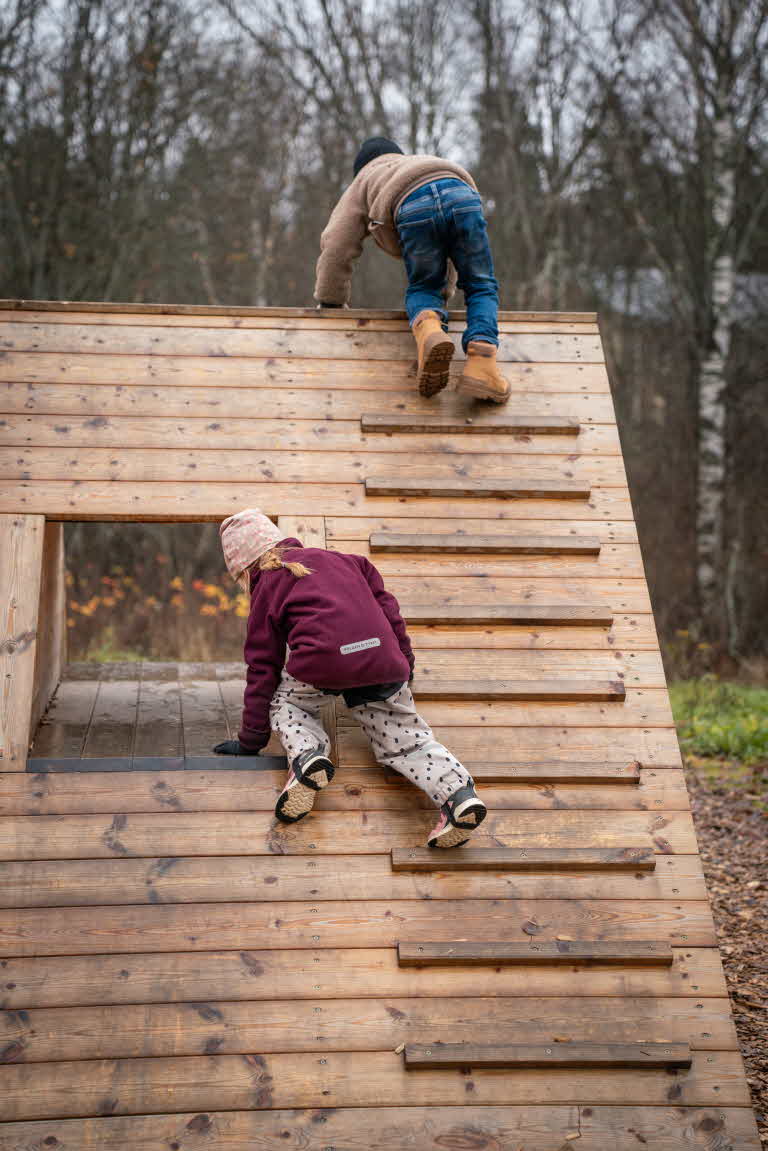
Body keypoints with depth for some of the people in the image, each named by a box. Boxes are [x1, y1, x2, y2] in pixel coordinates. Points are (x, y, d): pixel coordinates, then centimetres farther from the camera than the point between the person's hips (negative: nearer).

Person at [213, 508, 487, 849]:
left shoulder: (266, 588, 18)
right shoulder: (335, 559, 31)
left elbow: (262, 667, 16)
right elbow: (386, 605, 28)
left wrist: (250, 741, 21)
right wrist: (404, 664, 40)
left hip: (323, 660, -4)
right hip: (384, 659, 4)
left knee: (285, 703, 25)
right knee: (405, 741, 15)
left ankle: (307, 756, -7)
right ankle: (460, 793, -11)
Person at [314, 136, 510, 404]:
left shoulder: (362, 185, 38)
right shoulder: (429, 164, 50)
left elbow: (336, 247, 29)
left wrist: (329, 305, 37)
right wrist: (444, 292, 57)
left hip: (414, 210, -2)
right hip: (462, 198, 2)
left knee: (422, 289, 21)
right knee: (481, 289, 17)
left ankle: (428, 331, -13)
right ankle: (480, 363, -10)